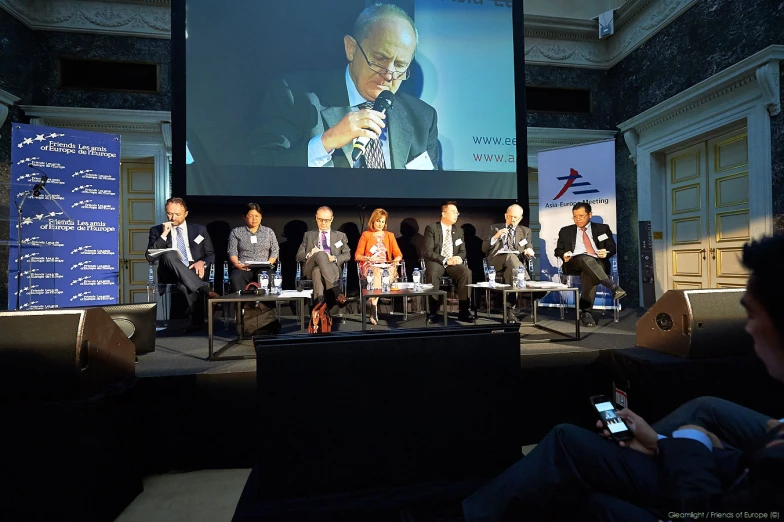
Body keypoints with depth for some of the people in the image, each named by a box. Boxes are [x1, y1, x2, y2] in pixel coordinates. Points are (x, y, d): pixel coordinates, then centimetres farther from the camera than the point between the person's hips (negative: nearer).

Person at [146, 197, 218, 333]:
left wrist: (202, 262, -12)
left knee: (184, 283, -37)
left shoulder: (199, 230, 15)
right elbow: (150, 257, 2)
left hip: (195, 270, -1)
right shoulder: (157, 230, 14)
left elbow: (211, 255, 12)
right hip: (170, 274, 1)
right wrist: (164, 234, -7)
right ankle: (204, 290, -43)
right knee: (168, 255, -34)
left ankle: (197, 319, -33)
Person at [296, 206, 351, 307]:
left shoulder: (341, 235, 24)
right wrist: (309, 255, -8)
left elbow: (347, 255, 14)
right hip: (311, 268, 0)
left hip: (332, 268, 0)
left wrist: (334, 258, -8)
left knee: (317, 271, -39)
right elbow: (299, 255, 17)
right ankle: (335, 290, -51)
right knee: (320, 253, -37)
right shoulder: (308, 235, 26)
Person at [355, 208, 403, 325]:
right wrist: (368, 258, -14)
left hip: (386, 266, 2)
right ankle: (373, 311, -41)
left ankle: (374, 305, -34)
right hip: (369, 266, -2)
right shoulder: (366, 234, 13)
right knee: (377, 273, -38)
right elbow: (357, 255, 5)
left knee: (389, 272, -36)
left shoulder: (389, 235, 20)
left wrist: (396, 260, -12)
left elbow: (398, 254, 11)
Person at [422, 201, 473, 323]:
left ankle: (463, 311, -21)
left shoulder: (459, 230, 15)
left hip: (453, 262, 4)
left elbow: (463, 251, 15)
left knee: (466, 272, -28)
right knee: (433, 273, -37)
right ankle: (433, 311, -25)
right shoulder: (431, 228, -1)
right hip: (436, 262, -4)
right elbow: (428, 251, -10)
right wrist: (445, 260, -20)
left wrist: (459, 257, -10)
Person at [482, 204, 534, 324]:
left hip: (516, 260, 2)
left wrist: (529, 251, -12)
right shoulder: (495, 228, 17)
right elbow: (484, 248, 6)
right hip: (496, 261, -1)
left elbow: (529, 249, 13)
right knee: (511, 256, -36)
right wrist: (496, 236, -9)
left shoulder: (526, 231, 22)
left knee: (511, 272, -35)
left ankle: (510, 309, -31)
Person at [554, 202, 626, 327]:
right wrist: (563, 254, -8)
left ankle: (585, 312, -39)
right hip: (574, 263, 0)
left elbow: (612, 248, 15)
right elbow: (558, 250, 17)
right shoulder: (565, 231, 21)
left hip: (598, 263, 0)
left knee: (589, 274, -37)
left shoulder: (602, 228, 20)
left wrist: (606, 252, -9)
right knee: (586, 259, -38)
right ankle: (613, 287, -47)